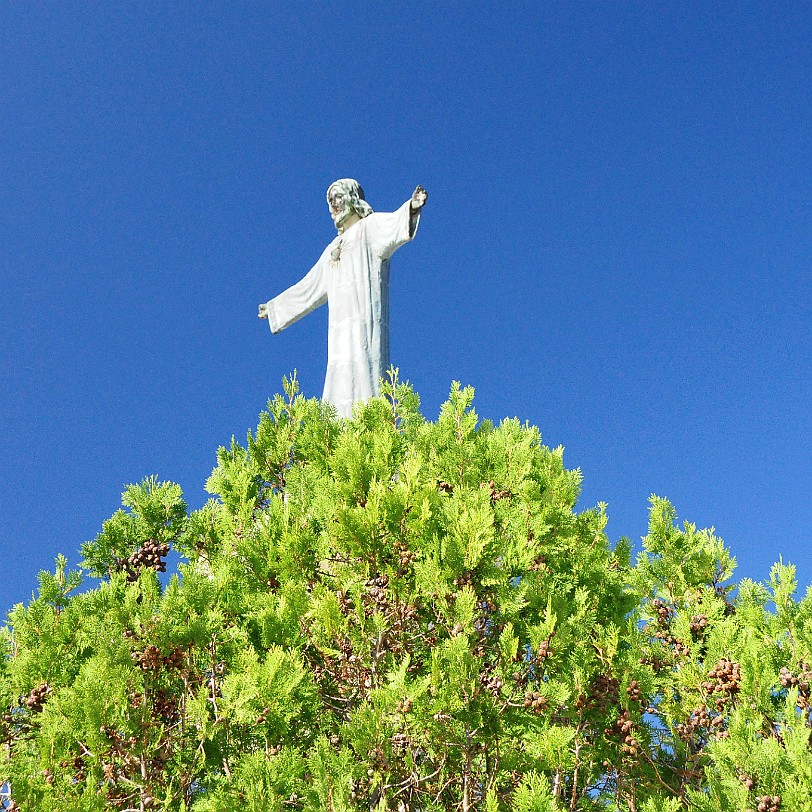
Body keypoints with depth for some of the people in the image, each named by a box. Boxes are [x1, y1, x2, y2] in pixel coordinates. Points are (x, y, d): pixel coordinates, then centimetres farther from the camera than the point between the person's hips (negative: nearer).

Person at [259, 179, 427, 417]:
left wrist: (412, 207, -36)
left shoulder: (370, 226, 9)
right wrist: (274, 307, 44)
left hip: (364, 320, -7)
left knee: (363, 373, -21)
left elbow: (393, 223, -15)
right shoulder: (333, 248, 29)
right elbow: (308, 287, 38)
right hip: (340, 325, 7)